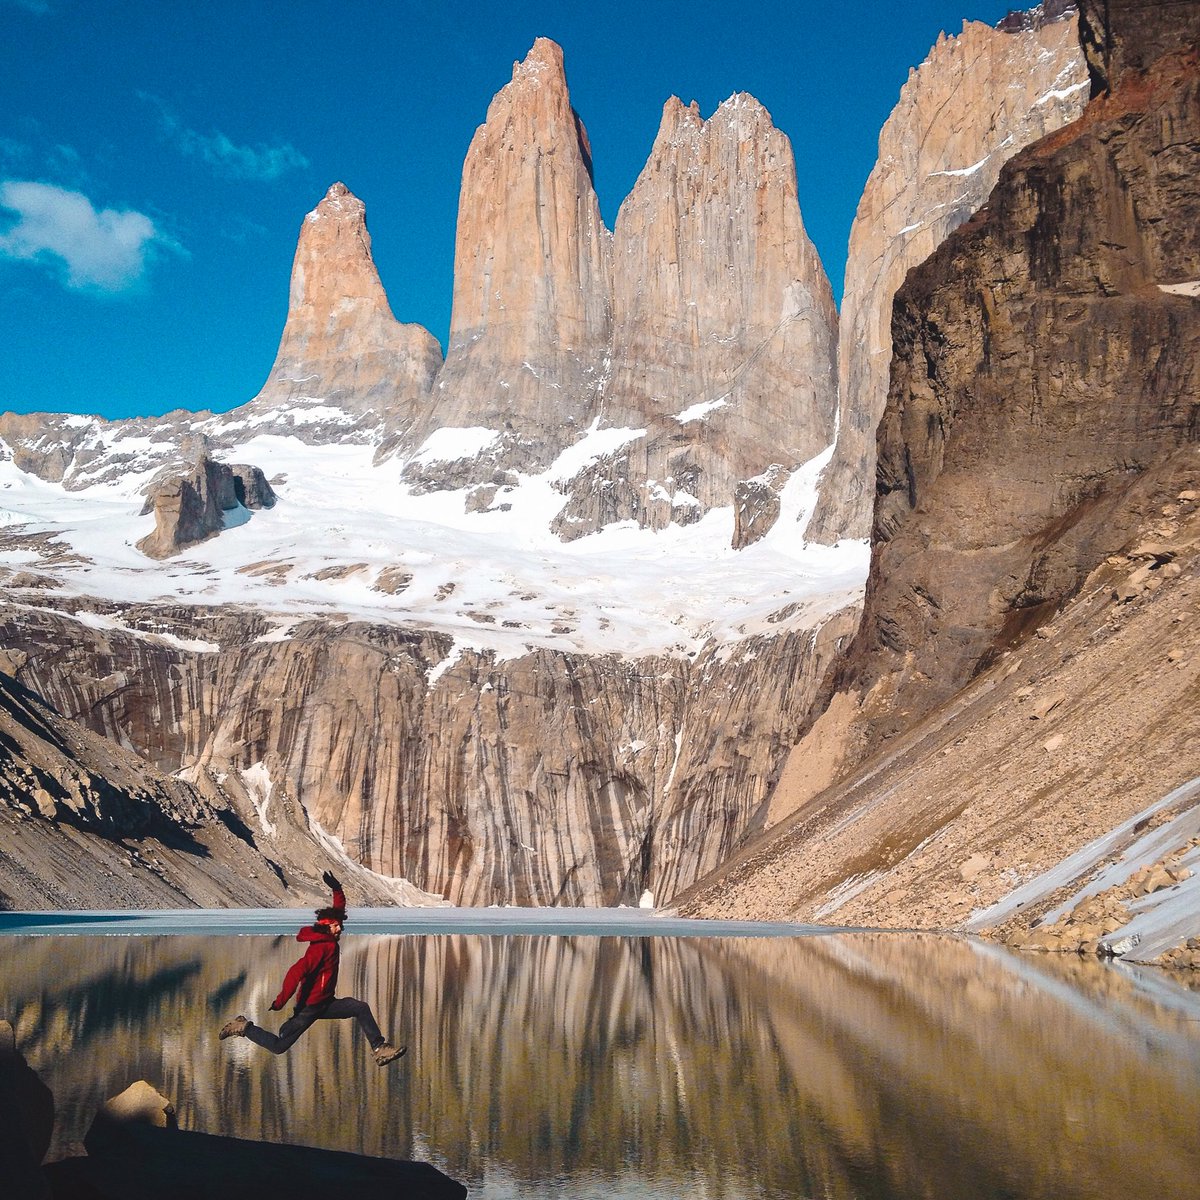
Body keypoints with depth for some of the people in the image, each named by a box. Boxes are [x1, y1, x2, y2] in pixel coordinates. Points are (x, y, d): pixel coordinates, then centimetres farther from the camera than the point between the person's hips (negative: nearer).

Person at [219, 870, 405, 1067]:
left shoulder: (329, 940, 5)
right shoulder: (321, 946, -21)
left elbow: (338, 910, 20)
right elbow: (296, 972, -31)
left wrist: (337, 890, 10)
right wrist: (280, 1002, -31)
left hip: (325, 1004, 9)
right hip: (310, 1005, -9)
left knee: (361, 1008, -2)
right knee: (279, 1047, -4)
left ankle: (379, 1049, -6)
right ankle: (244, 1028, 15)